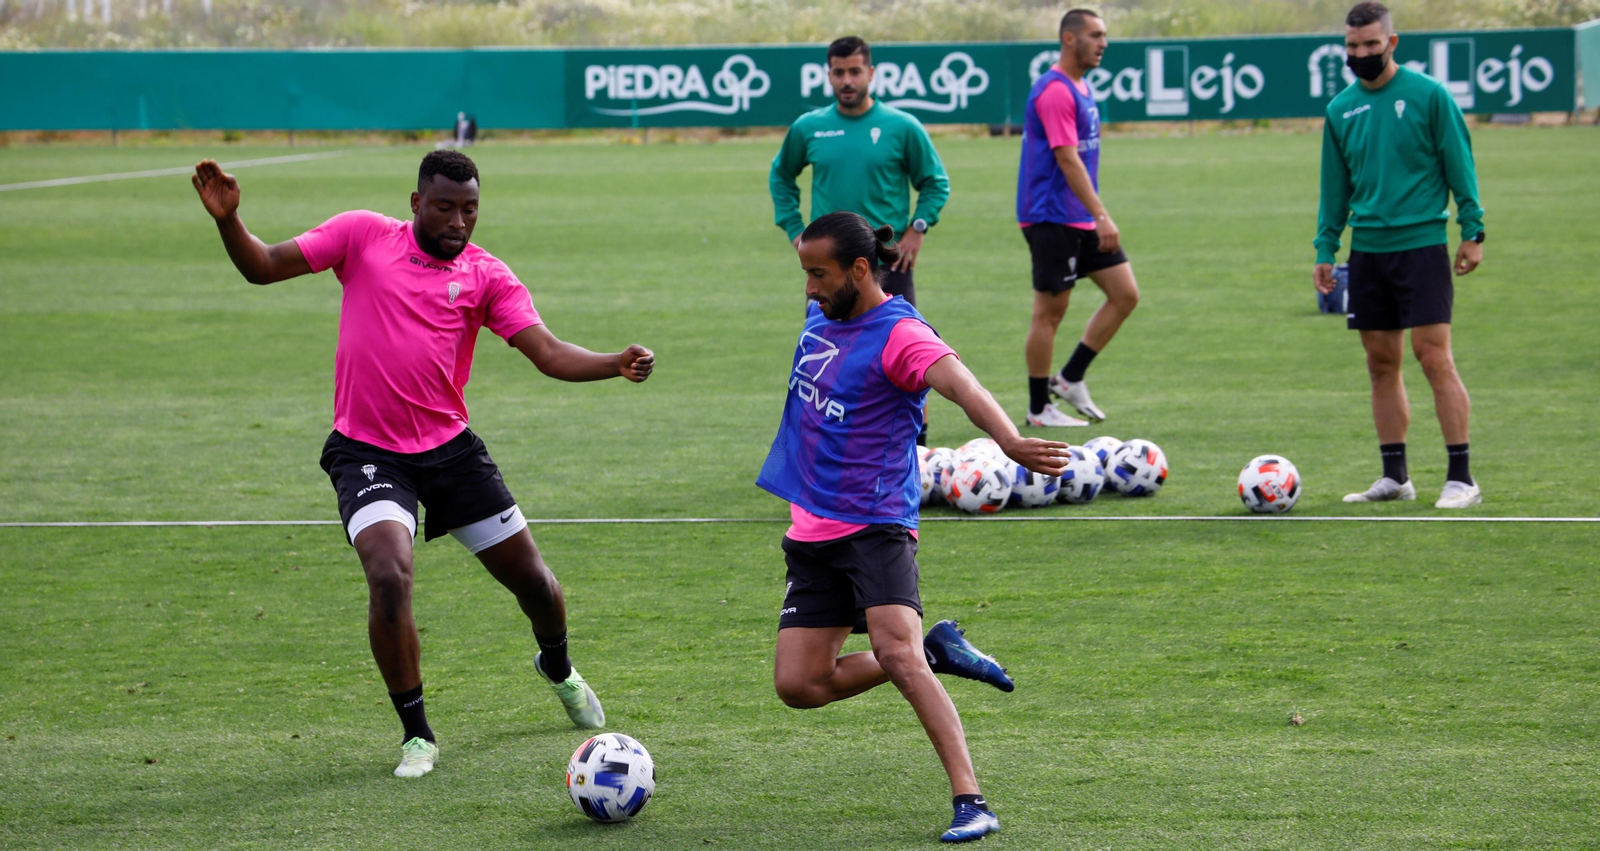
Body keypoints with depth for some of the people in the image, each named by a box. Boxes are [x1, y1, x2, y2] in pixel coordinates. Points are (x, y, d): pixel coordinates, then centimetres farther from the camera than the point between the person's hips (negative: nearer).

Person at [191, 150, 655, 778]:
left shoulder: (485, 275, -1)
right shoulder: (363, 236, -2)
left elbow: (549, 354, -9)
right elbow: (263, 267, -1)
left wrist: (616, 366, -27)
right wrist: (228, 220, -21)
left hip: (449, 447, 3)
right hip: (367, 453, -3)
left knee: (530, 577, 8)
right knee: (390, 576, -25)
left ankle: (558, 669, 45)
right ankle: (417, 736, -8)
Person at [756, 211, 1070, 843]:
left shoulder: (898, 333, -16)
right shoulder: (821, 316, 9)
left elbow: (960, 384, -35)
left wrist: (1010, 440, -53)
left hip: (875, 525, -8)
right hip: (811, 531, 8)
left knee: (895, 652, -27)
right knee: (799, 684, 1)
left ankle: (970, 801, -27)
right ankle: (934, 651, 20)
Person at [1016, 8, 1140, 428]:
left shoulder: (1081, 88, 14)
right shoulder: (1054, 91, -17)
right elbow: (1067, 160, -23)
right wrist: (1101, 216, -26)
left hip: (1082, 220, 10)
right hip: (1052, 218, -10)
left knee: (1125, 294, 5)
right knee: (1050, 310, -2)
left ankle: (1070, 378, 13)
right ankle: (1039, 408, 7)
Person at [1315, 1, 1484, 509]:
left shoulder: (1428, 95, -4)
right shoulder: (1341, 109, 10)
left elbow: (1459, 165, -1)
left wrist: (1472, 231, -5)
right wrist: (1325, 249, 13)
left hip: (1421, 243, -5)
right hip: (1367, 251, 5)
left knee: (1434, 357, -11)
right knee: (1381, 364, 7)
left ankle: (1461, 479, -8)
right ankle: (1394, 477, 14)